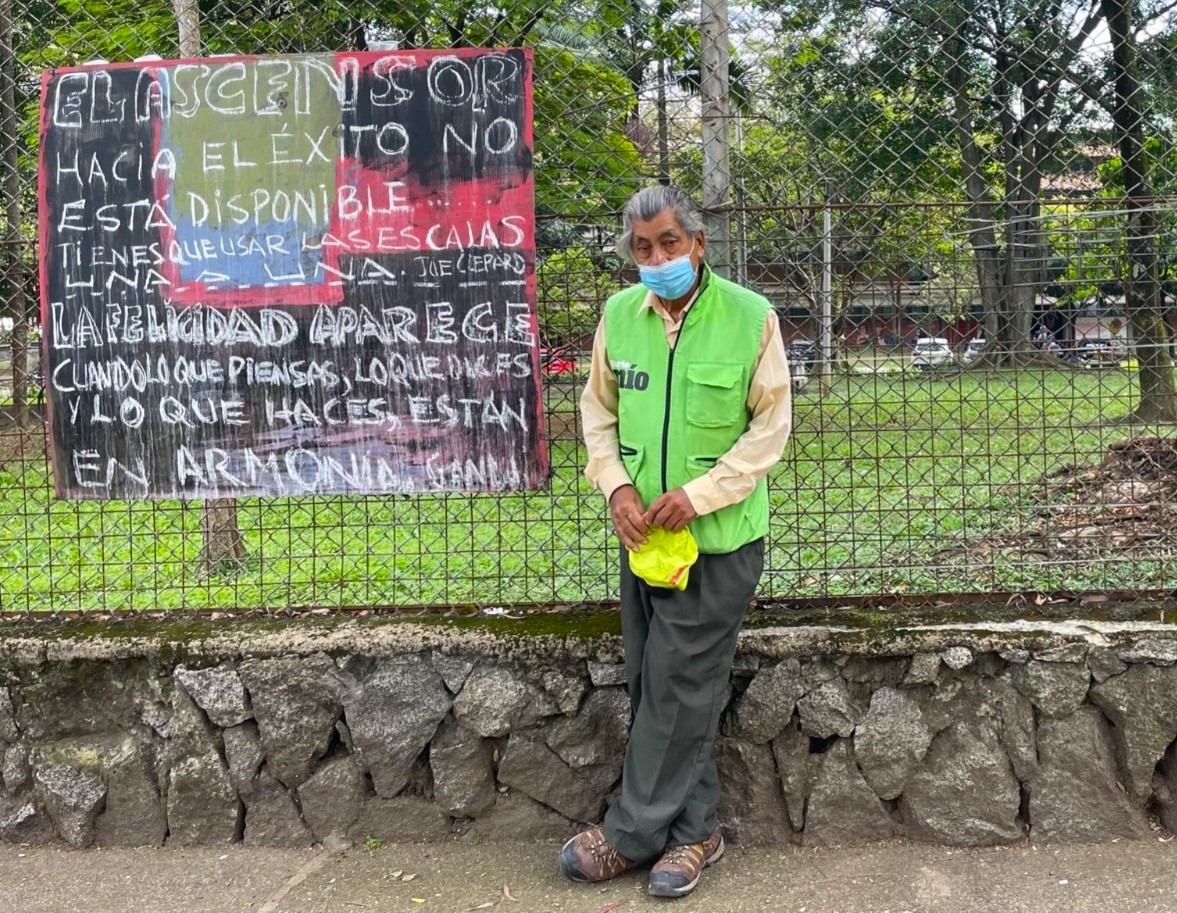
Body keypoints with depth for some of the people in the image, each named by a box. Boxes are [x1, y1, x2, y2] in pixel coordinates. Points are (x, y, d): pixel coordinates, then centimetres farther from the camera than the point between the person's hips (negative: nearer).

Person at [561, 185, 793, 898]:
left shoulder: (751, 317, -10)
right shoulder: (619, 314, 2)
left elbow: (772, 425, -7)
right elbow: (599, 409, 10)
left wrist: (701, 494, -15)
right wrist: (616, 486, -5)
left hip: (720, 537, -5)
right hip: (644, 533, 5)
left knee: (679, 687, 0)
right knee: (656, 686, 11)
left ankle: (633, 833, 16)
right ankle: (694, 831, 26)